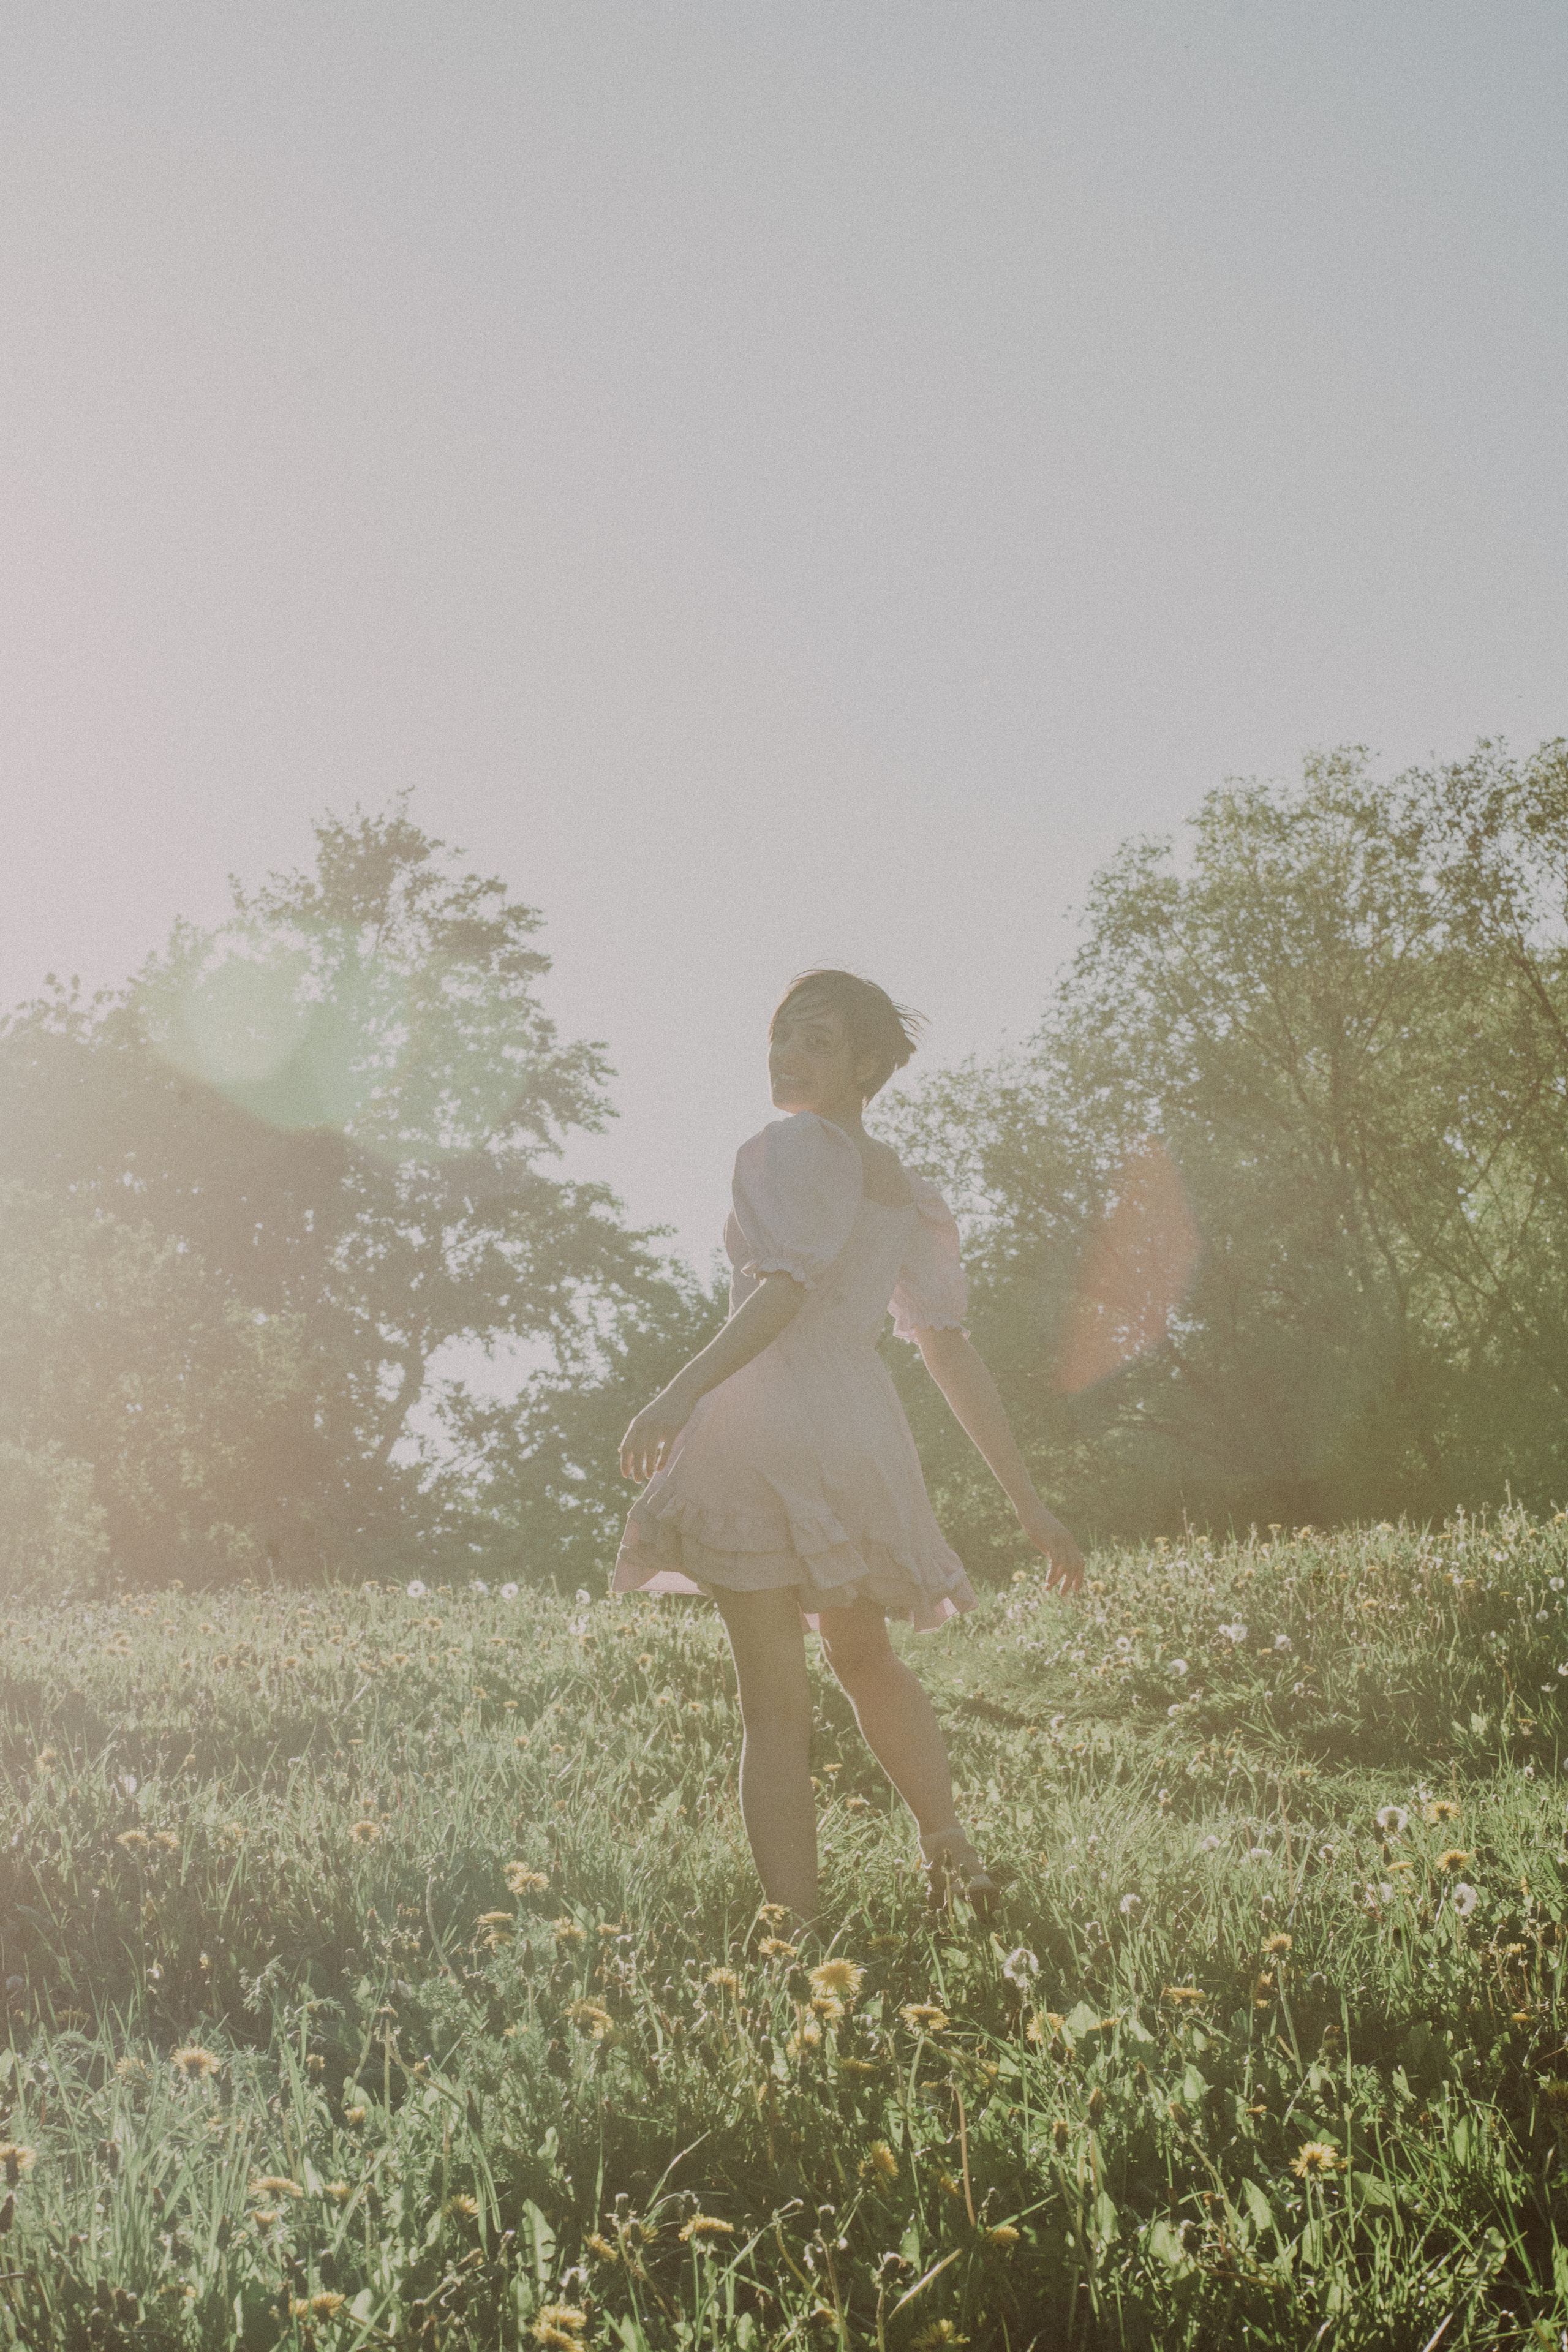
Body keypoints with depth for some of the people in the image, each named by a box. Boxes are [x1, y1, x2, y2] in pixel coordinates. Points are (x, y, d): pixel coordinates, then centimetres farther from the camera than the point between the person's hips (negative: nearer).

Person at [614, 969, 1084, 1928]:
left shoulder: (788, 1146, -3)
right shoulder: (905, 1188, 18)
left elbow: (785, 1288, -19)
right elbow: (952, 1351, 14)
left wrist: (680, 1393, -30)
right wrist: (1029, 1500, 16)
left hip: (769, 1415, -7)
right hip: (864, 1428, 7)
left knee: (775, 1704, -4)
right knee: (866, 1656, 31)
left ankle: (795, 1932, -5)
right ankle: (950, 1842, 23)